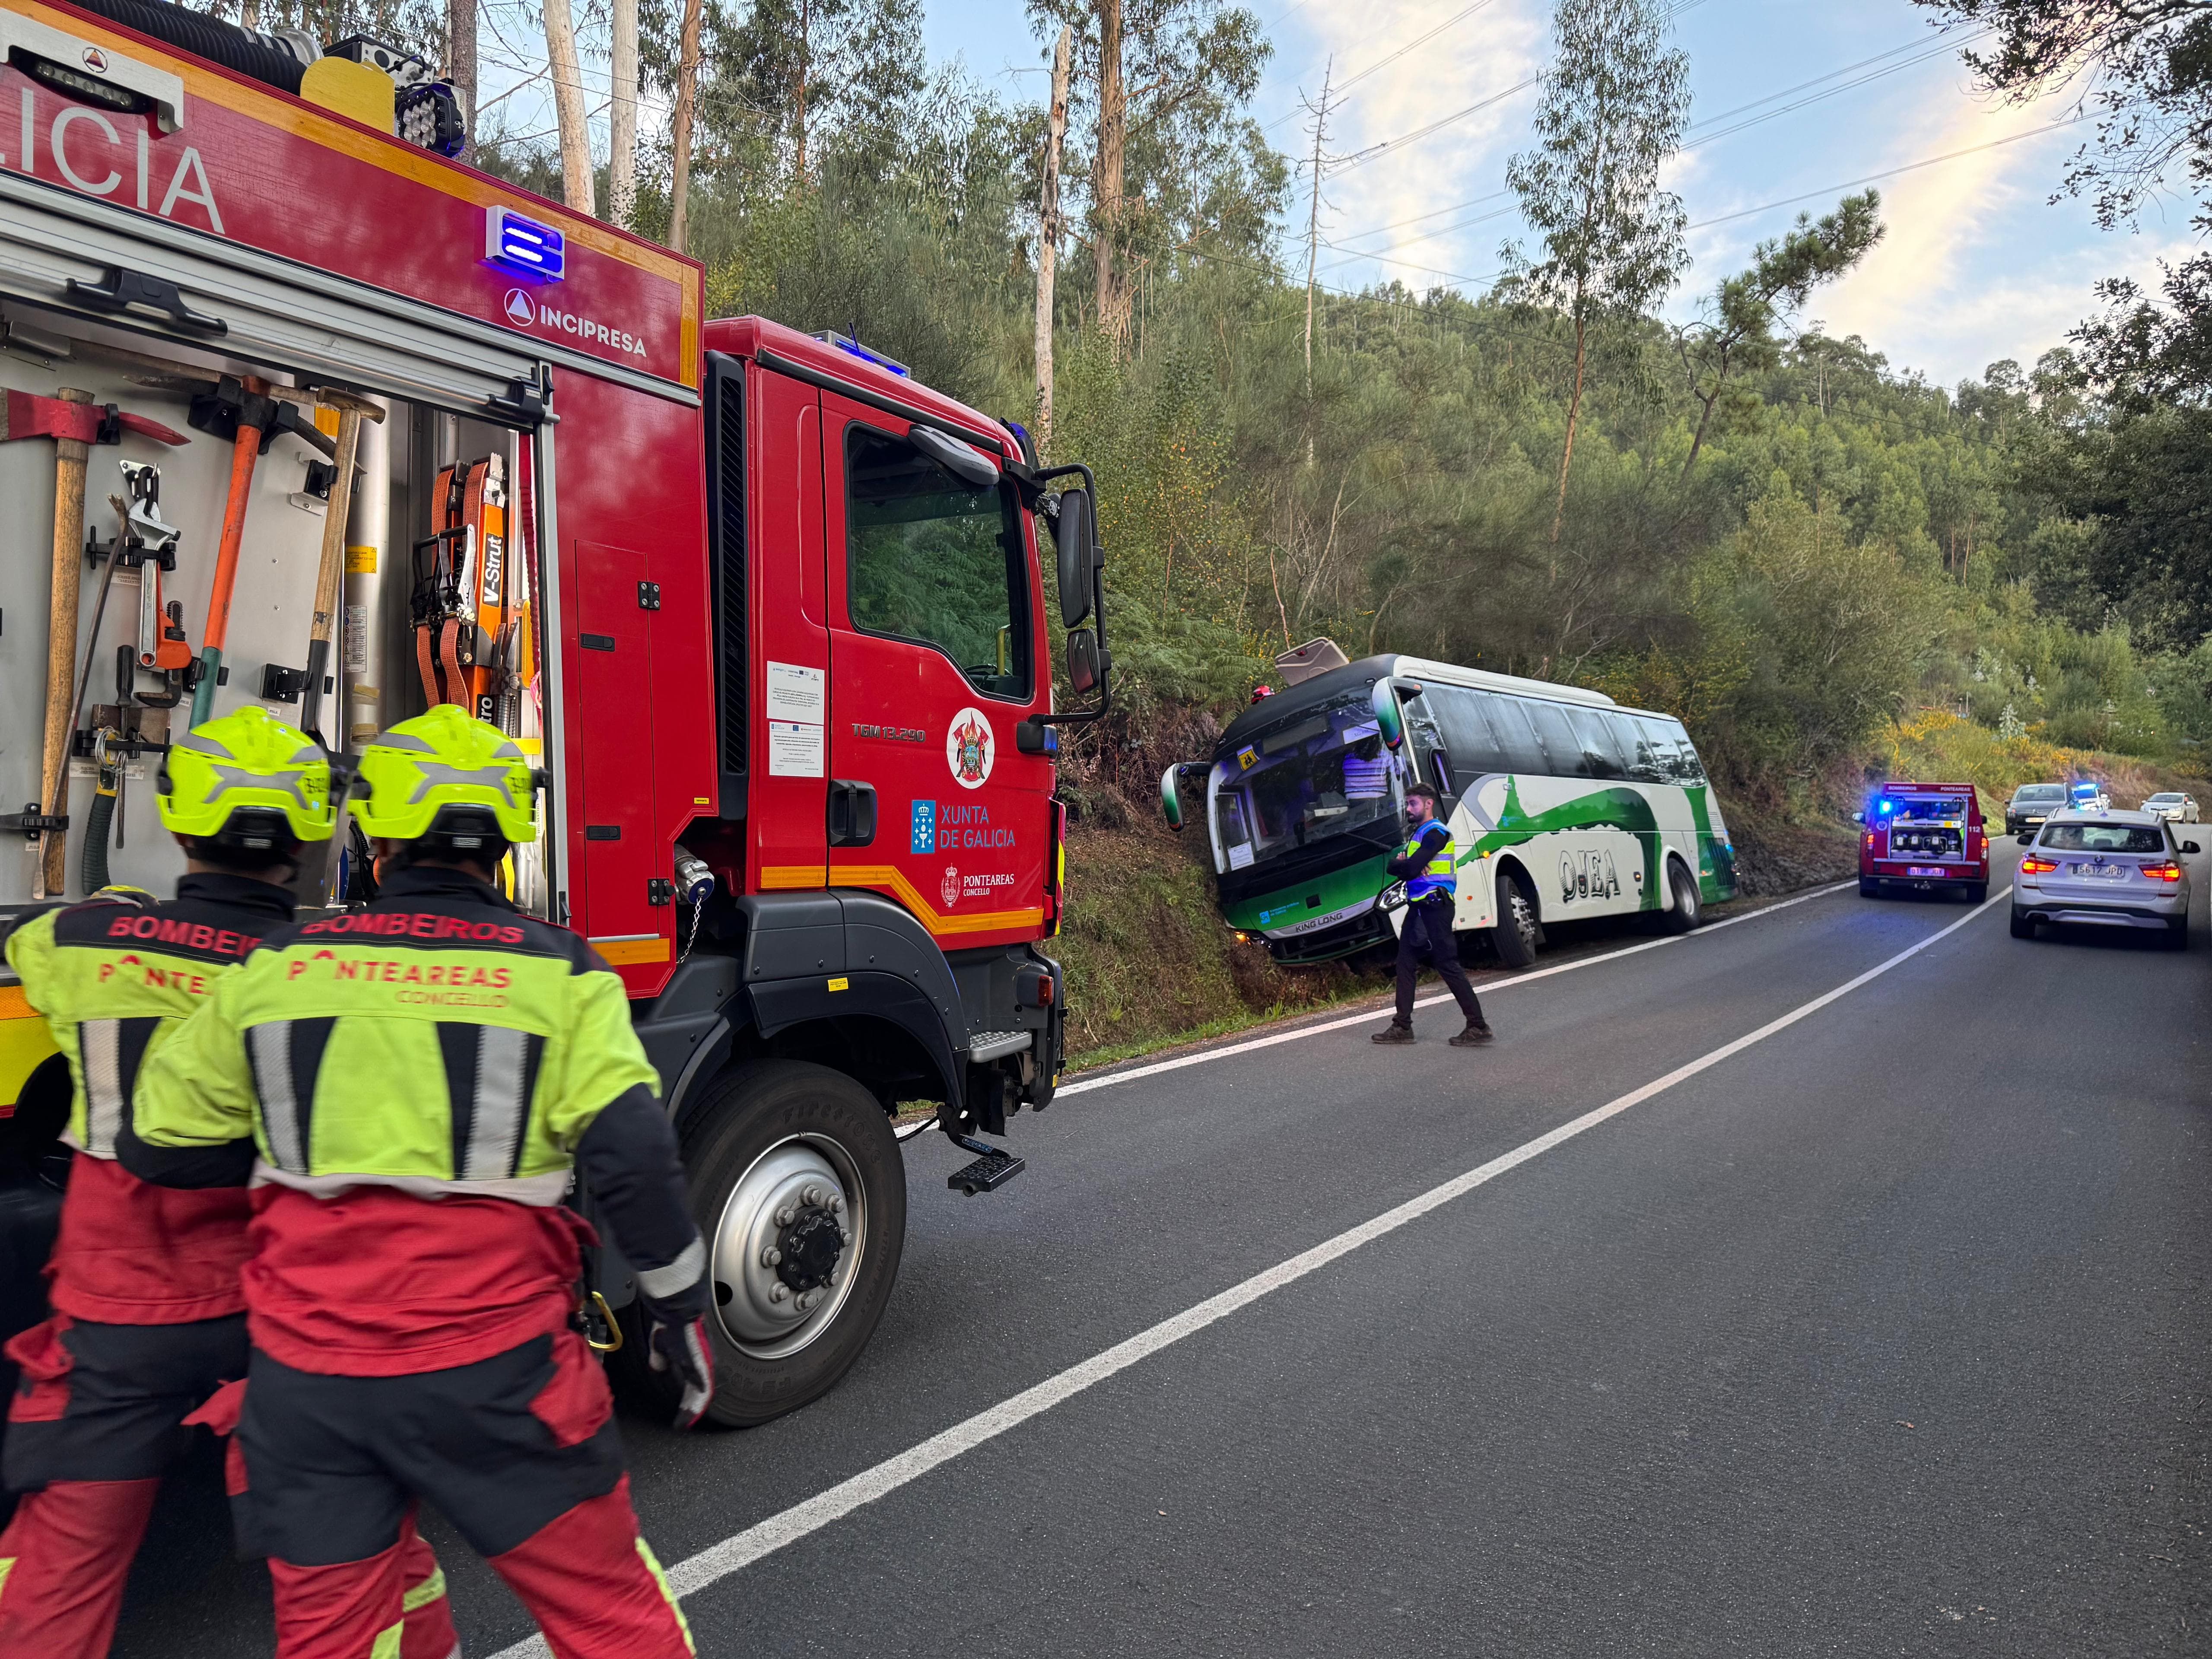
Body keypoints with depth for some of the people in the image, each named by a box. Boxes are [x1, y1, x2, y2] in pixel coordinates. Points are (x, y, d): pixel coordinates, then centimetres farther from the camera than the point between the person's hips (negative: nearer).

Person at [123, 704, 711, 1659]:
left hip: (306, 1374, 3)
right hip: (494, 1366, -3)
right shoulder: (559, 976, -7)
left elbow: (165, 1149, 10)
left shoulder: (275, 969, 1)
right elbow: (634, 1158, -13)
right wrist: (680, 1307, -1)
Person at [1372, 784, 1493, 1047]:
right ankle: (1402, 1027, 12)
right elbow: (1392, 867, 12)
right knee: (1406, 963, 8)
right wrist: (1406, 864, -9)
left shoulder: (1436, 832, -11)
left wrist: (1402, 864, 0)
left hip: (1434, 906, -10)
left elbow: (1410, 868, -22)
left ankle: (1478, 1027, -5)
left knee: (1448, 964, -9)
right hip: (1418, 906, 10)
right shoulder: (1418, 833, 20)